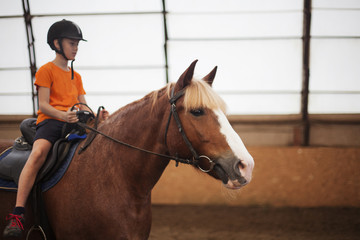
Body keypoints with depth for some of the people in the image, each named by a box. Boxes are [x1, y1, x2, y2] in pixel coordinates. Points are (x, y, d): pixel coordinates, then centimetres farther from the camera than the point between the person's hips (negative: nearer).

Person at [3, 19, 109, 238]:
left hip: (73, 123, 7)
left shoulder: (76, 76, 26)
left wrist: (97, 117, -5)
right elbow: (43, 105, -4)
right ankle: (17, 215, -41)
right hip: (50, 121, -6)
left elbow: (83, 106, 17)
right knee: (38, 152, -34)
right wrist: (63, 115, -23)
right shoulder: (47, 70, 6)